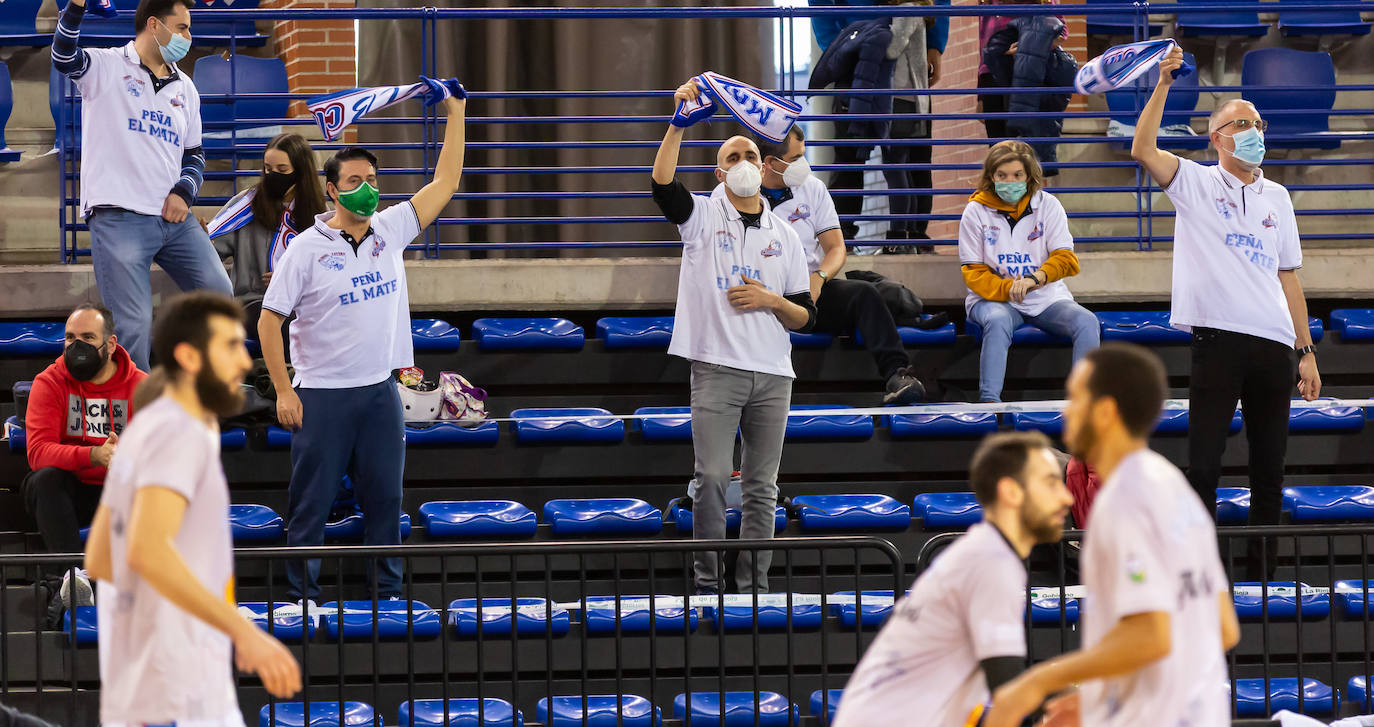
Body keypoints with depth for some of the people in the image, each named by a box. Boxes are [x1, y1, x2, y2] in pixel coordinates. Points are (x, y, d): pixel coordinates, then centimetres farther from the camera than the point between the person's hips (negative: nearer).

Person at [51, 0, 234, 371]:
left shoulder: (184, 88, 18)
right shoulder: (106, 67, 0)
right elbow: (64, 56, -21)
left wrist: (183, 192, 1)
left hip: (174, 217, 6)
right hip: (118, 219, -6)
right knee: (132, 327, -9)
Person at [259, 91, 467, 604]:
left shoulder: (390, 231, 5)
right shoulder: (306, 249, -8)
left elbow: (444, 183, 9)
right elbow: (269, 321, -6)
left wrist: (456, 114, 3)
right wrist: (284, 391, -11)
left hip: (380, 390, 4)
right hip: (322, 395, -4)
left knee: (385, 499, 9)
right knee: (310, 504, 0)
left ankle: (390, 596, 16)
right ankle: (302, 599, 6)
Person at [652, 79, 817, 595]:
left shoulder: (784, 236, 14)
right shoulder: (702, 216, 5)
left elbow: (806, 317, 14)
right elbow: (662, 184, -17)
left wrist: (770, 300, -6)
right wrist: (680, 122, -26)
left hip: (773, 376, 3)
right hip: (717, 369, -3)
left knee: (761, 487, 5)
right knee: (712, 479, -11)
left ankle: (754, 586, 9)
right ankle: (707, 581, -4)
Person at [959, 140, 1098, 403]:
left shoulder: (1047, 205, 3)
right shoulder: (976, 211, 0)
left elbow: (1066, 260, -6)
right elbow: (973, 272, -3)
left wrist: (1034, 278, -27)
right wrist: (1008, 289, -23)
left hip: (1046, 297, 2)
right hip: (994, 298, -2)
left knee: (1087, 322, -25)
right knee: (998, 321, -37)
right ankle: (989, 401, -43)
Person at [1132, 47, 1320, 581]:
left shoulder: (1276, 198, 18)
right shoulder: (1197, 183, 6)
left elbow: (1288, 277, 18)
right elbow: (1143, 151, -12)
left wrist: (1305, 351, 13)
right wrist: (1163, 85, -18)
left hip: (1275, 344, 4)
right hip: (1219, 337, -4)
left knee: (1269, 468, 7)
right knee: (1203, 464, -7)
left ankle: (1262, 573, 13)